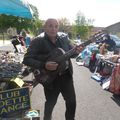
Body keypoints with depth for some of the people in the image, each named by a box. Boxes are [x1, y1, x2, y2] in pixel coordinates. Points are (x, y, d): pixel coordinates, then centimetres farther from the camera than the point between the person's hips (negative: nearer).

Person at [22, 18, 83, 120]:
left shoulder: (64, 39, 3)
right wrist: (44, 65, -28)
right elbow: (26, 59, -15)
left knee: (72, 101, 16)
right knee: (50, 103, 14)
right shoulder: (38, 41, -11)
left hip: (67, 76, 4)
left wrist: (76, 51, -16)